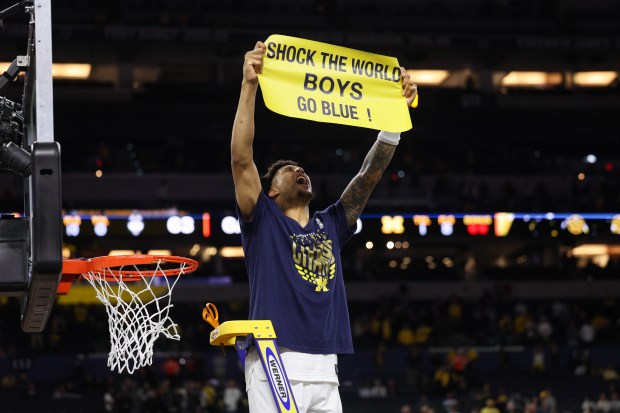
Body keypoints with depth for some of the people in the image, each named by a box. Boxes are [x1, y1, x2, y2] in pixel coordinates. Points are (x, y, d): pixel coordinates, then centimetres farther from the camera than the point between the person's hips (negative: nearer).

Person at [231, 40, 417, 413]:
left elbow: (370, 175, 18)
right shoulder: (263, 222, 9)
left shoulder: (329, 226, 21)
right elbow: (241, 158, -3)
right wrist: (249, 85, -10)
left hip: (324, 371, 5)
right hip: (274, 368, -5)